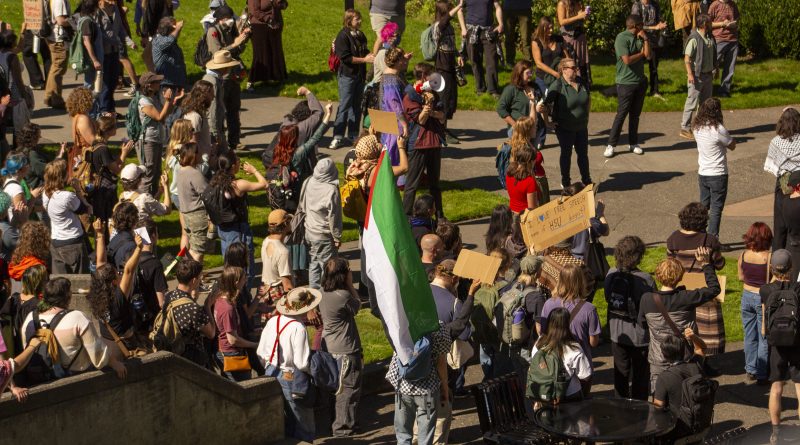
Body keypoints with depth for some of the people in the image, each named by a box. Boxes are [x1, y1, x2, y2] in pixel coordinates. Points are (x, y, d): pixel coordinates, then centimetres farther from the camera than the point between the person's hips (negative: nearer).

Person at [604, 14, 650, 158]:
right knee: (621, 114, -5)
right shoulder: (622, 38, -14)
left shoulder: (639, 37, 8)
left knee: (635, 114, 12)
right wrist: (641, 54, -7)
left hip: (640, 81, 7)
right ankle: (611, 145, 2)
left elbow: (648, 55, -2)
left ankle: (633, 143, 21)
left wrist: (645, 38, -7)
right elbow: (627, 60, -21)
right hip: (626, 82, -7)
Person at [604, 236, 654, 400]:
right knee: (640, 374, 13)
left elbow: (608, 300, 2)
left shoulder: (611, 275, -9)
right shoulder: (645, 280, -24)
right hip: (639, 336, -4)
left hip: (617, 333, 4)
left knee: (621, 372, 19)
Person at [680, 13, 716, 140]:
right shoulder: (694, 39, -16)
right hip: (697, 76, -8)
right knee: (692, 102, -4)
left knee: (705, 102, 14)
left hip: (708, 75, 8)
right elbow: (687, 58, -16)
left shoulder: (710, 38, 8)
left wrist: (714, 70, 18)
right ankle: (685, 128, 2)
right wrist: (690, 74, -21)